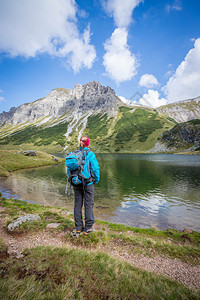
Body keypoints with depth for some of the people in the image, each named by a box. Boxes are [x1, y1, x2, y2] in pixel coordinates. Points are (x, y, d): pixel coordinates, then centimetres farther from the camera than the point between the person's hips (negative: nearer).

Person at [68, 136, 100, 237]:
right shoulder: (90, 154, -12)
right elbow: (95, 168, -13)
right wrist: (96, 180, 2)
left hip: (76, 183, 4)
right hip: (88, 183, -4)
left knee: (77, 205, 14)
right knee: (89, 205, 9)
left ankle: (78, 228, 24)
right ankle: (88, 228, 20)